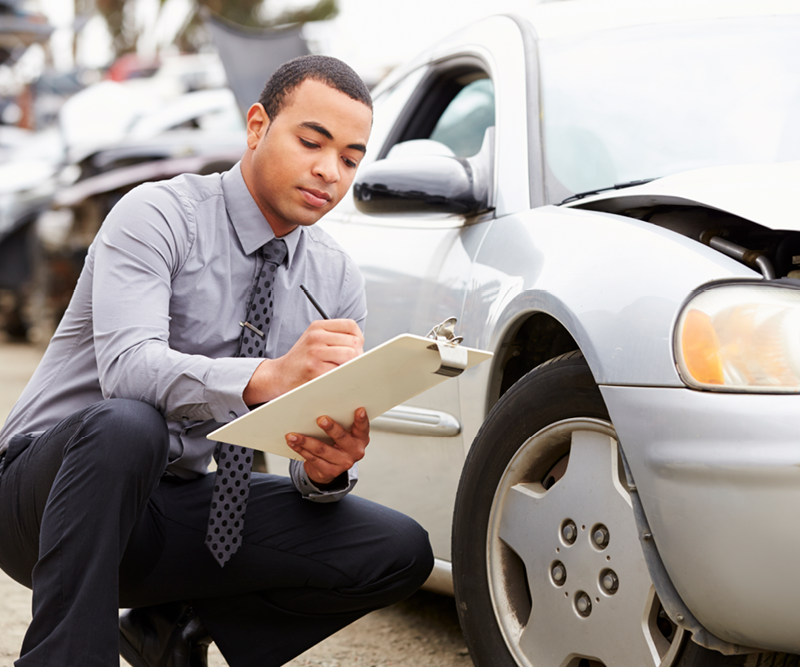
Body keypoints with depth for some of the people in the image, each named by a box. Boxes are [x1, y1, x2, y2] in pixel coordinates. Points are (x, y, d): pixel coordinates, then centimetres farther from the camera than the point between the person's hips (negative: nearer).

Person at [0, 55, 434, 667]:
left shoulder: (337, 279, 5)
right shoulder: (157, 215, -12)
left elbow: (330, 446, 1)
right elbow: (128, 367, -30)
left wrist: (328, 467, -25)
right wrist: (268, 377, -47)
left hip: (178, 507, 5)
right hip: (52, 478, -5)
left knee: (401, 552, -11)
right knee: (125, 425, -40)